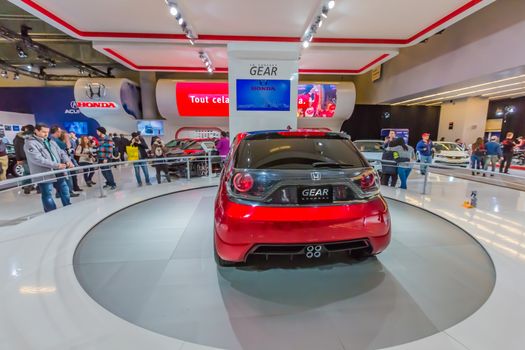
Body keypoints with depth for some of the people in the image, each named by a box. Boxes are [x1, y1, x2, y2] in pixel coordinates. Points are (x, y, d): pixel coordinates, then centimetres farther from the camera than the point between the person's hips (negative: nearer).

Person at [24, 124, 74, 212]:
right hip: (44, 174, -7)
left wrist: (67, 161, -10)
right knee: (48, 196, 2)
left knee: (65, 191, 14)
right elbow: (38, 159, -20)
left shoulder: (50, 141, 15)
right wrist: (56, 165, -26)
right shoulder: (30, 143, -8)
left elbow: (61, 153, 12)